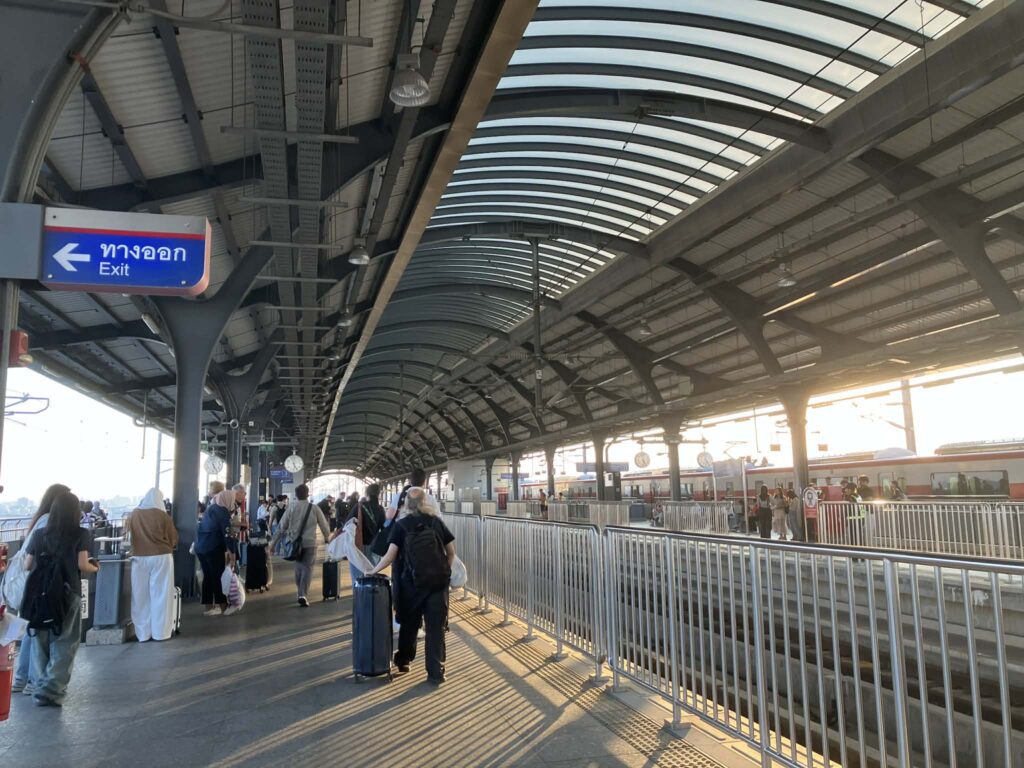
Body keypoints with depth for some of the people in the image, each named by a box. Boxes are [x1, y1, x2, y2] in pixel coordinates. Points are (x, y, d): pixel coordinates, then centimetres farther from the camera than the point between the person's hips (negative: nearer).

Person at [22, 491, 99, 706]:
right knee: (63, 644, 3)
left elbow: (27, 566, 9)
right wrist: (95, 568, 11)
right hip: (68, 595, -3)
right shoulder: (81, 535, -5)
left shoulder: (39, 535, 5)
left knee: (41, 642, 14)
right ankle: (51, 690, -1)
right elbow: (82, 565, -9)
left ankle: (41, 687, 17)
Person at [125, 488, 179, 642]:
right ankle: (160, 631, 9)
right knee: (160, 595, 5)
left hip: (139, 558, 3)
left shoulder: (133, 514, -1)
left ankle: (143, 632, 14)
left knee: (141, 595, 9)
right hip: (161, 557, -3)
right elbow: (174, 539, -1)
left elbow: (129, 533, 16)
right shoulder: (162, 516, -10)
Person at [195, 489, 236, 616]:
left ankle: (209, 607, 14)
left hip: (200, 546, 8)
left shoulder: (210, 508, 13)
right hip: (213, 548, -7)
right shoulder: (223, 511, -11)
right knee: (219, 576, 1)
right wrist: (230, 551, -13)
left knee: (207, 576, 11)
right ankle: (223, 607, 7)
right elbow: (226, 533, -15)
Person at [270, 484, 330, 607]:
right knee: (307, 568, 3)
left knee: (298, 566, 20)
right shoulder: (314, 508, -5)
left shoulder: (291, 507, -3)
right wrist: (327, 537, 21)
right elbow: (324, 524, 3)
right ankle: (302, 595, -10)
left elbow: (282, 526, -2)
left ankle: (299, 592, 33)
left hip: (294, 542, 3)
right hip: (310, 543, -3)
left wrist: (273, 541, 6)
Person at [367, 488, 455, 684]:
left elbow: (391, 555, -7)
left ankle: (403, 660, 35)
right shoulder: (437, 521, 3)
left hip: (412, 581, 0)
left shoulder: (402, 525, -2)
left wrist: (373, 571, 5)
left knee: (409, 624, 19)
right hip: (438, 581, 0)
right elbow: (451, 551, 4)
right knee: (436, 627, 4)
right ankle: (436, 672, 4)